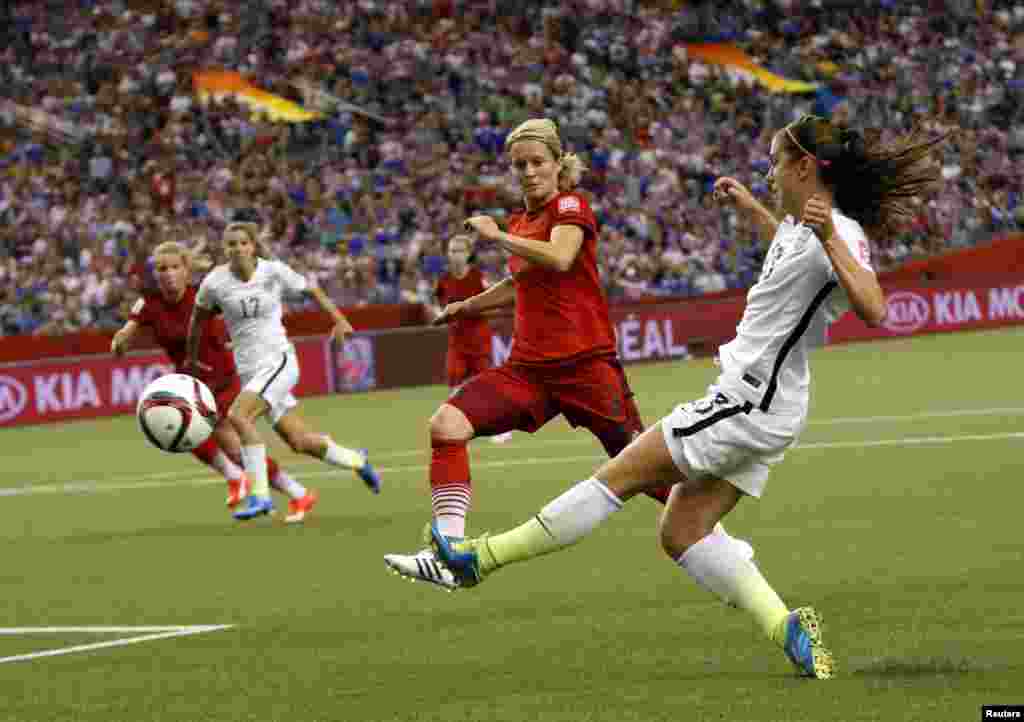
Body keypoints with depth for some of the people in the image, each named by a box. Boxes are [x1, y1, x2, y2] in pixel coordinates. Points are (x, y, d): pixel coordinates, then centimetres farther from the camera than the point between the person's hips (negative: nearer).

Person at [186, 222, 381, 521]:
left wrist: (338, 320, -4)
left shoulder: (274, 271, -9)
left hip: (278, 360, -4)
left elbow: (312, 290, 6)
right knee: (299, 442, 7)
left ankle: (259, 494, -20)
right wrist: (191, 356, 23)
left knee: (238, 415, -27)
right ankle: (356, 461, 36)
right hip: (248, 369, 4)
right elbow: (199, 316, 14)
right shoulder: (215, 282, -4)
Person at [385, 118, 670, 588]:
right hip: (529, 367, 6)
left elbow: (559, 259, -27)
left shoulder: (571, 206, -5)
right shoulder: (521, 222, 16)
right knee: (446, 425, -15)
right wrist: (466, 307, 40)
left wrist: (495, 235, -18)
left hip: (584, 363, -6)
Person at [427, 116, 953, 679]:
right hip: (761, 408, 10)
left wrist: (831, 240, -42)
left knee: (622, 475, -4)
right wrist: (749, 208, 36)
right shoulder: (802, 223, 12)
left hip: (749, 405, -10)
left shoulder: (840, 234, -17)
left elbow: (872, 310, -35)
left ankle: (481, 558, 1)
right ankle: (789, 630, -4)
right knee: (681, 532, 5)